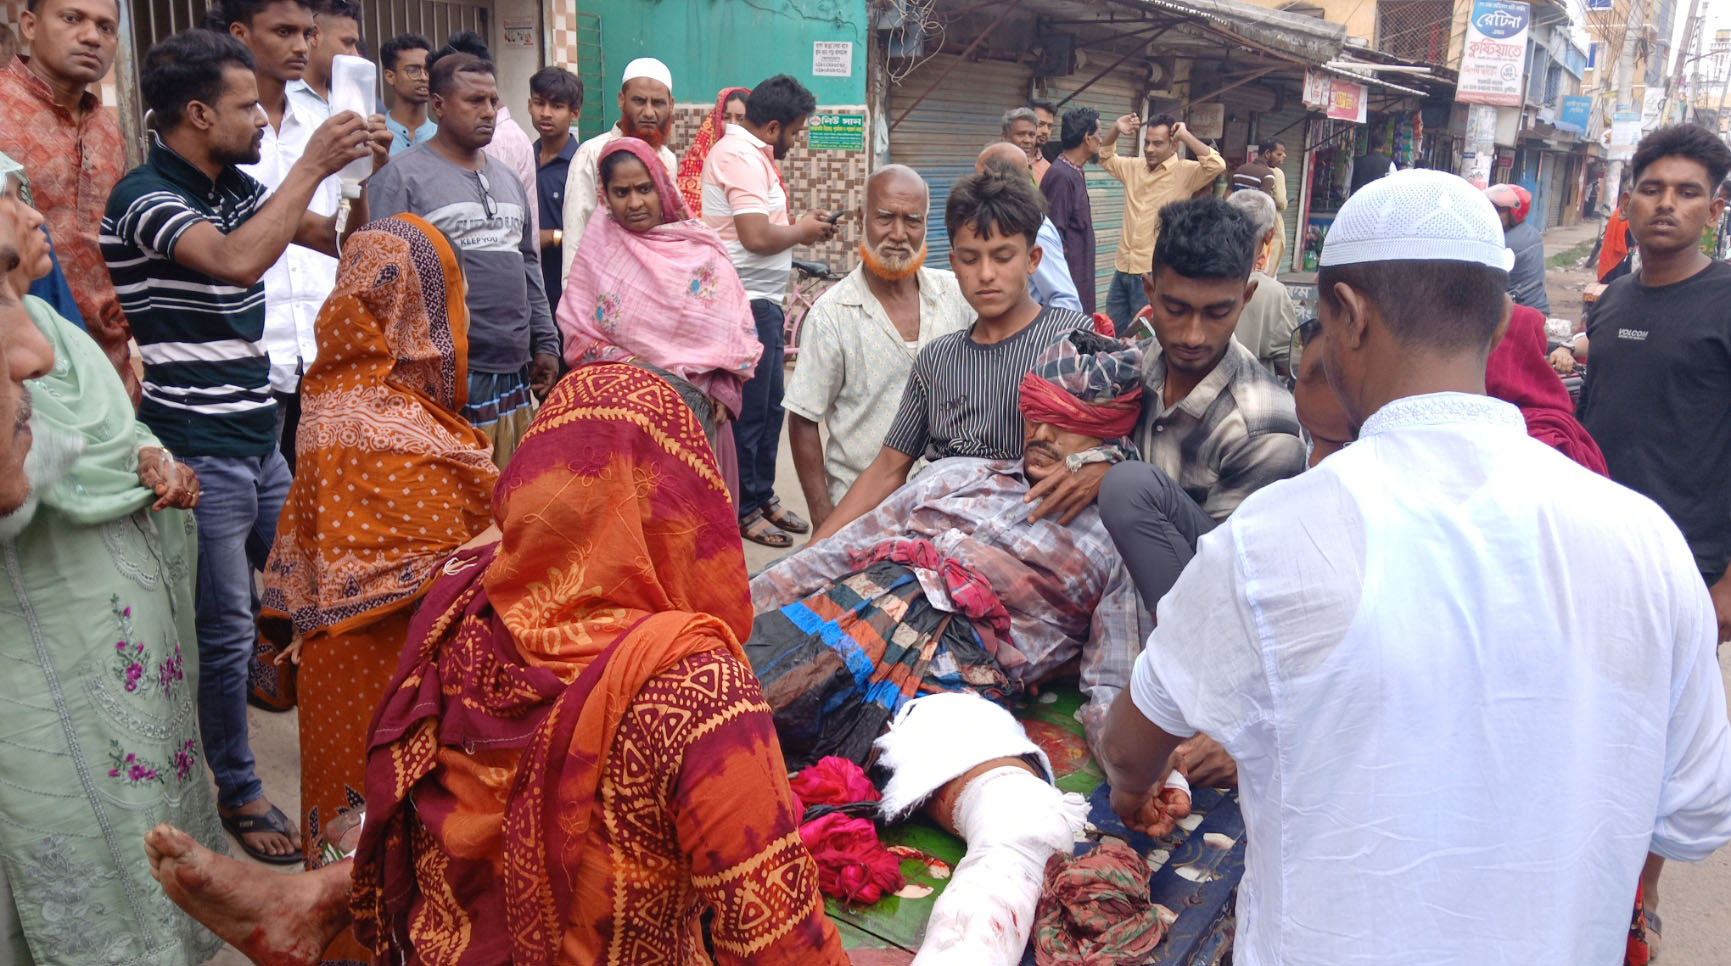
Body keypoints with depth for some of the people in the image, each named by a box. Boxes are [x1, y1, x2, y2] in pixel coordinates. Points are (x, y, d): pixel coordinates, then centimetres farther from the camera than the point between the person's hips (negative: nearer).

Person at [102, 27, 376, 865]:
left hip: (257, 442, 8)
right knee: (226, 629, 2)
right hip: (195, 452, -8)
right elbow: (237, 260, -33)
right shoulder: (145, 196, -15)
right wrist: (311, 166, -25)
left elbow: (339, 239, 17)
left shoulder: (236, 188, 9)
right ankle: (237, 792, 19)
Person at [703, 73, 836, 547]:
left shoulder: (751, 153, 16)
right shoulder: (741, 157, -18)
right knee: (747, 410, -1)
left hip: (761, 301, 11)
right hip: (745, 302, -11)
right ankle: (741, 511, 10)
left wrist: (801, 226, 8)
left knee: (768, 405, 17)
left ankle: (763, 496, 29)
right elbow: (757, 237, -26)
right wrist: (801, 232, -9)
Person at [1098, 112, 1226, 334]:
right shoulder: (1135, 168, 12)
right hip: (1122, 268, 6)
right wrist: (1115, 131, 10)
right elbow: (1106, 158, 28)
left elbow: (1217, 165, -23)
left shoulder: (1185, 172, -6)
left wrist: (1185, 135, -15)